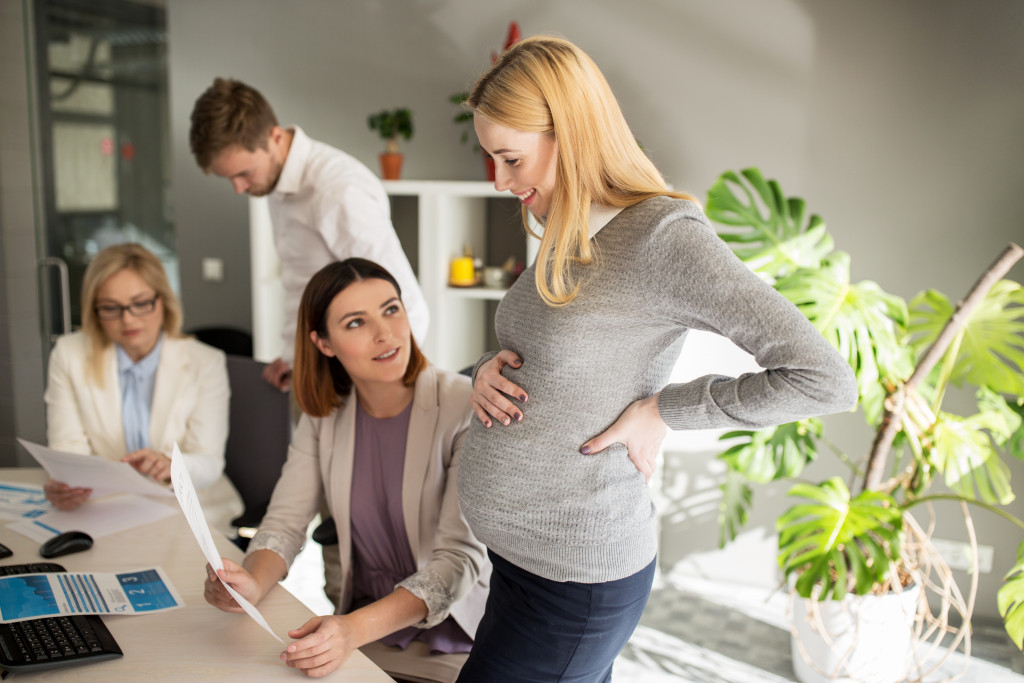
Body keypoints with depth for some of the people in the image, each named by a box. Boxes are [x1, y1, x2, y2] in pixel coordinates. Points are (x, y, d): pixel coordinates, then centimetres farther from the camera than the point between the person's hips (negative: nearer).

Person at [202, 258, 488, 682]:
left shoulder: (464, 408, -16)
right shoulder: (324, 414, 1)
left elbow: (460, 556, -20)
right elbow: (286, 520, -2)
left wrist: (356, 629, -32)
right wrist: (252, 586, -23)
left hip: (455, 637, -4)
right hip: (363, 628, 4)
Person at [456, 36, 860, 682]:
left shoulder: (662, 234, -20)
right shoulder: (568, 238, 5)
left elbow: (825, 379, -24)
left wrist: (662, 410, -18)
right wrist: (489, 368, -4)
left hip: (575, 580, -8)